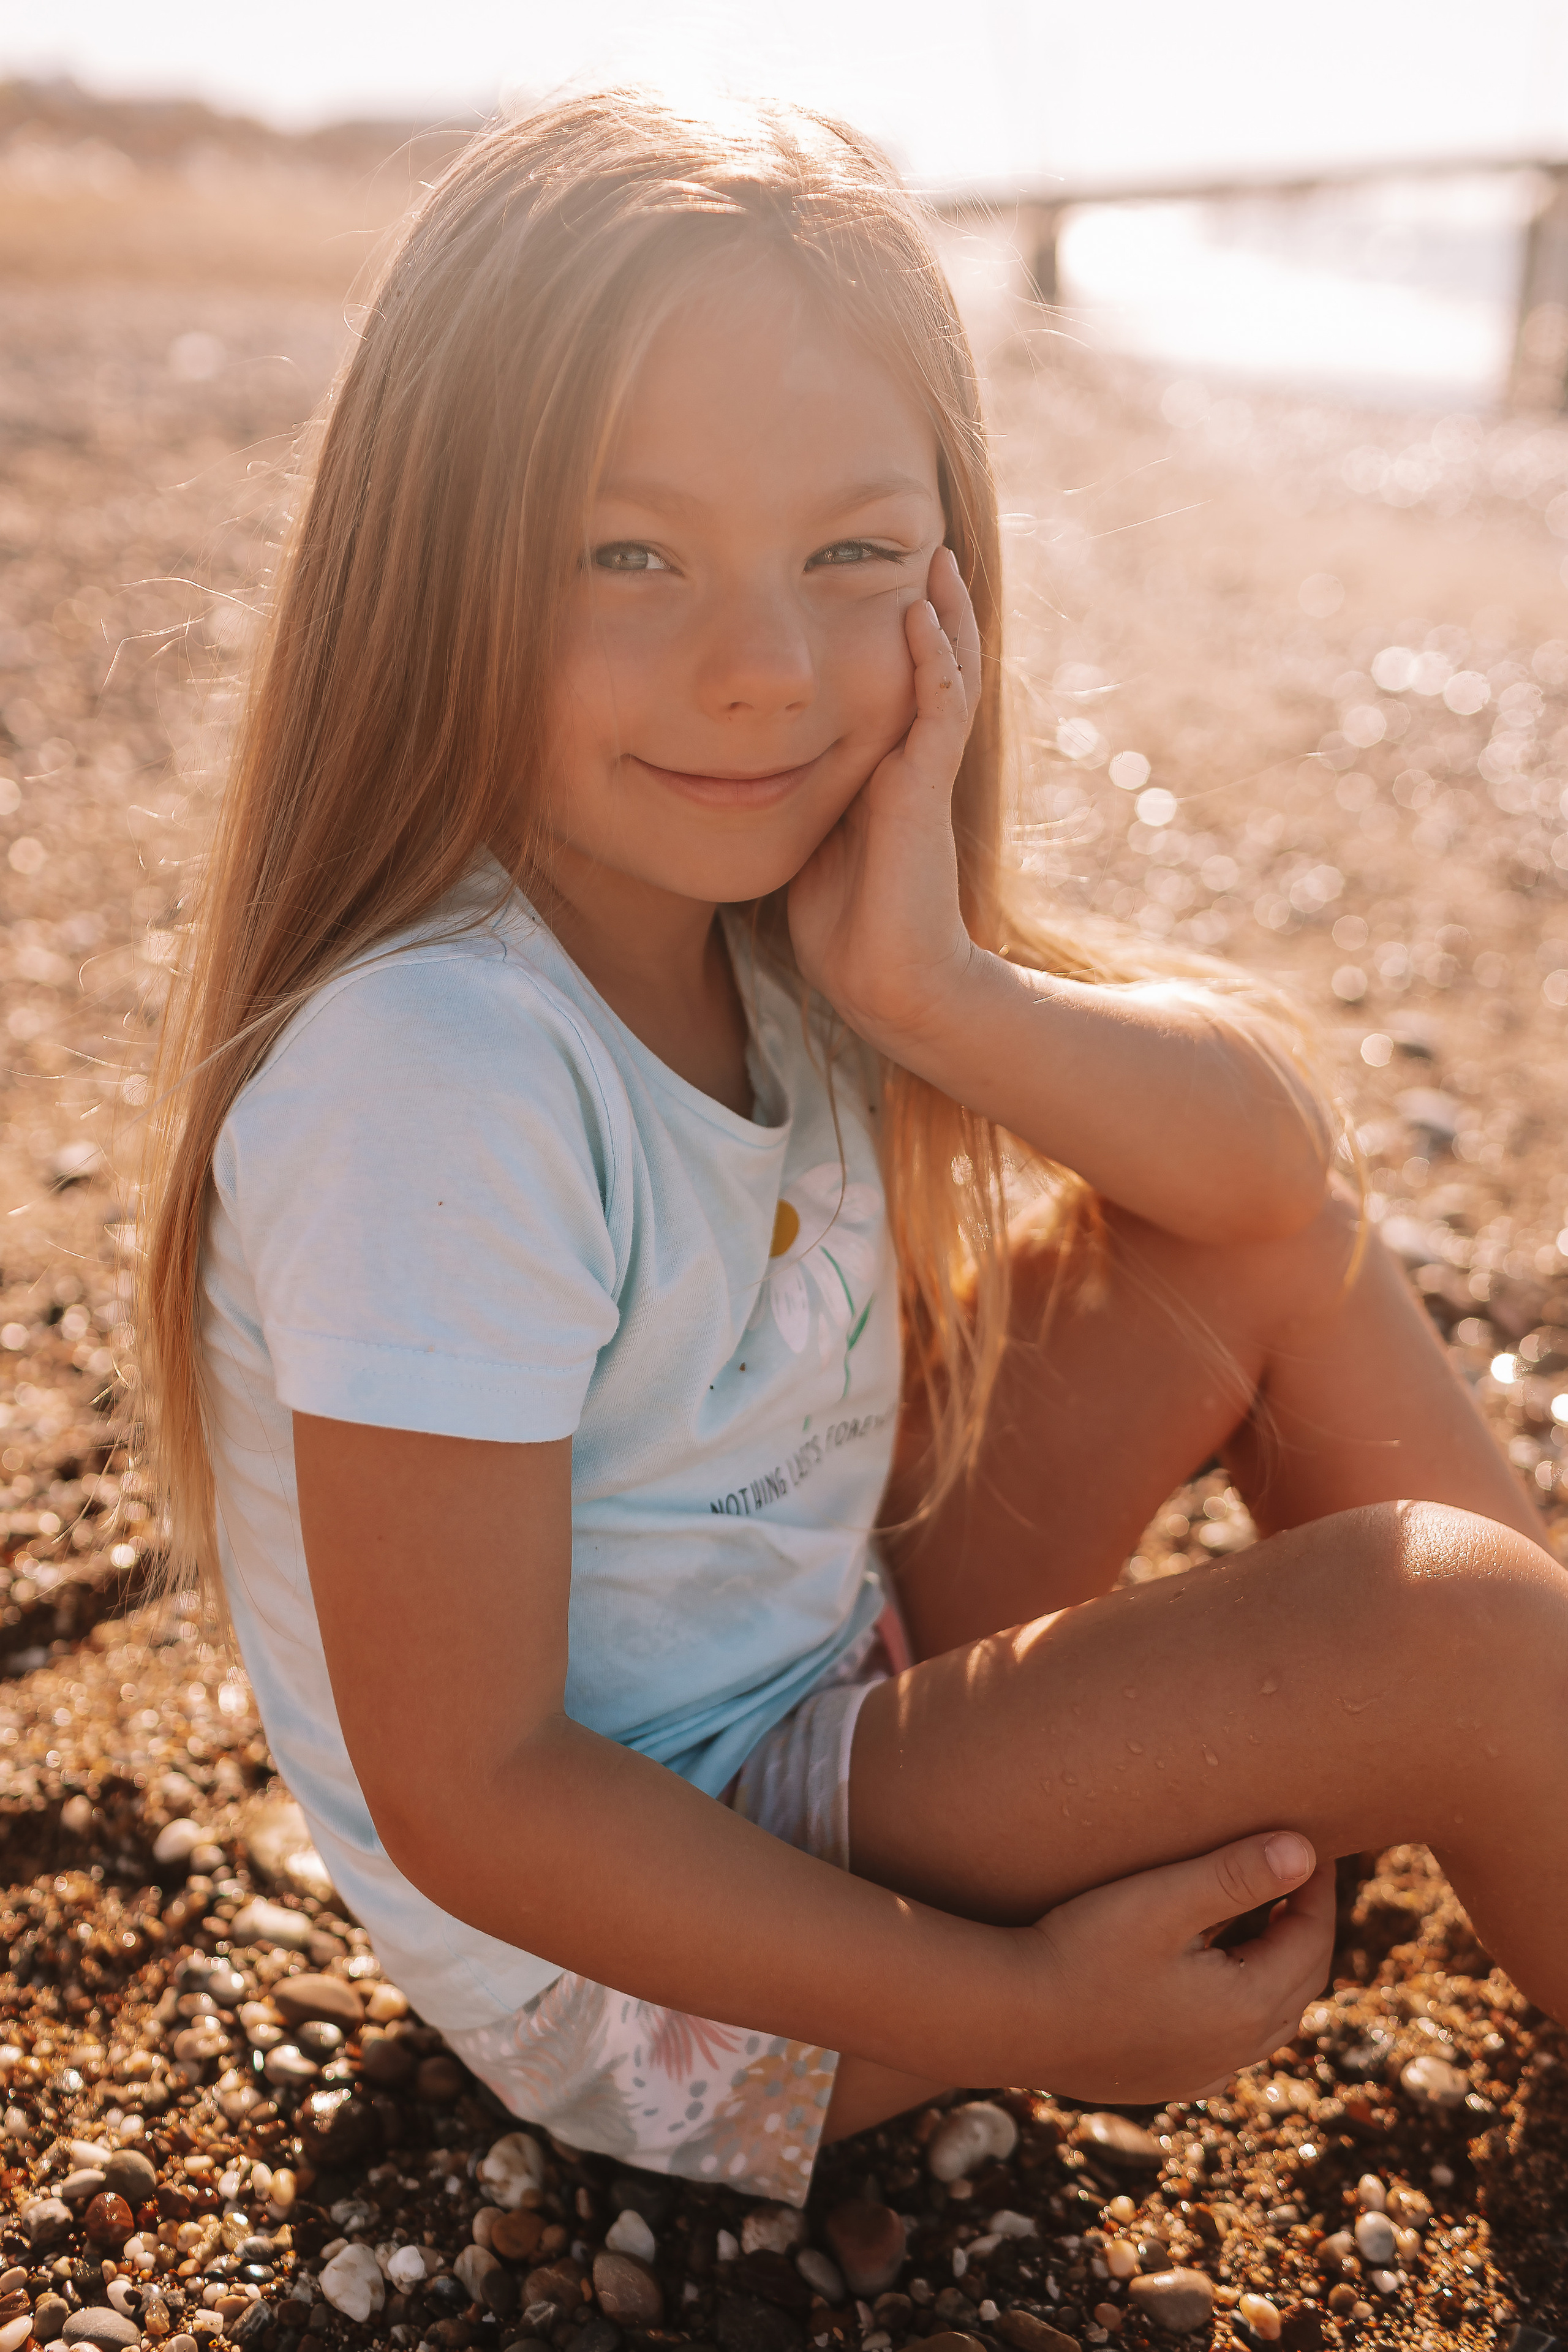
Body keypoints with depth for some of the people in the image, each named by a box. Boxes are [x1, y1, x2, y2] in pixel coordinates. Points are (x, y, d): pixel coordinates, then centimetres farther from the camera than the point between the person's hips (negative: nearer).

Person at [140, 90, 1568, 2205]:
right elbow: (463, 1796, -27)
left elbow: (1274, 1136, -9)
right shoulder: (444, 1077, -32)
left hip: (835, 1671, 8)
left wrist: (937, 994, -28)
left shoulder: (766, 885, -8)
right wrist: (1021, 2004, -21)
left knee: (1268, 1238, 1)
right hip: (654, 1952, -7)